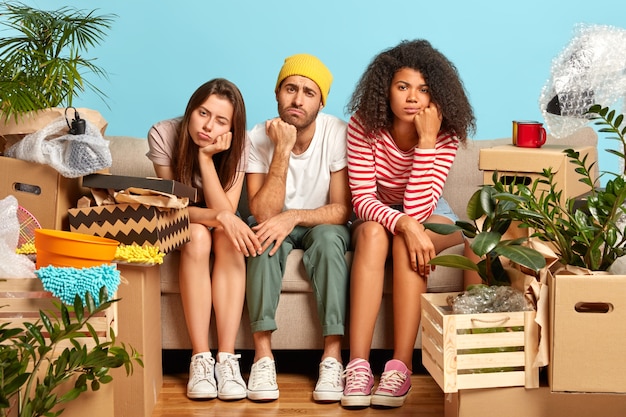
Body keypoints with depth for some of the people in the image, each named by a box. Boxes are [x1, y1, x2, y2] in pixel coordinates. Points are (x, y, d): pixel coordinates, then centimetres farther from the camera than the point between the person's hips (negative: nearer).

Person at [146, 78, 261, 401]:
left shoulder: (237, 145, -19)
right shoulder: (163, 135, -22)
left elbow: (226, 212, -26)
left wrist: (206, 157, -35)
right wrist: (219, 216, -40)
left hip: (220, 227, 1)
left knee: (228, 238, -33)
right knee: (198, 235, -34)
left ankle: (227, 359, -36)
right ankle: (200, 359, -36)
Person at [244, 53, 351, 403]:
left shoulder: (338, 133, -19)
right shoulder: (259, 138, -18)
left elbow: (342, 210, -18)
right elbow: (263, 213, -27)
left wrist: (293, 217, -34)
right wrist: (282, 150, -35)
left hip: (322, 226, 0)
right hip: (279, 225, 0)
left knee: (328, 237, -34)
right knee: (266, 236, -33)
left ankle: (333, 357, -33)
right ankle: (263, 355, -32)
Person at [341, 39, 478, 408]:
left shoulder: (446, 135, -21)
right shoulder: (365, 125, -19)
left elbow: (417, 208, -29)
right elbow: (362, 198, -22)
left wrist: (426, 140, -34)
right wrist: (404, 223, -41)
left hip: (431, 216, 0)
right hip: (378, 213, 0)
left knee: (407, 241, -34)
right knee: (374, 233, -34)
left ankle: (401, 367, -35)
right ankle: (358, 366, -39)